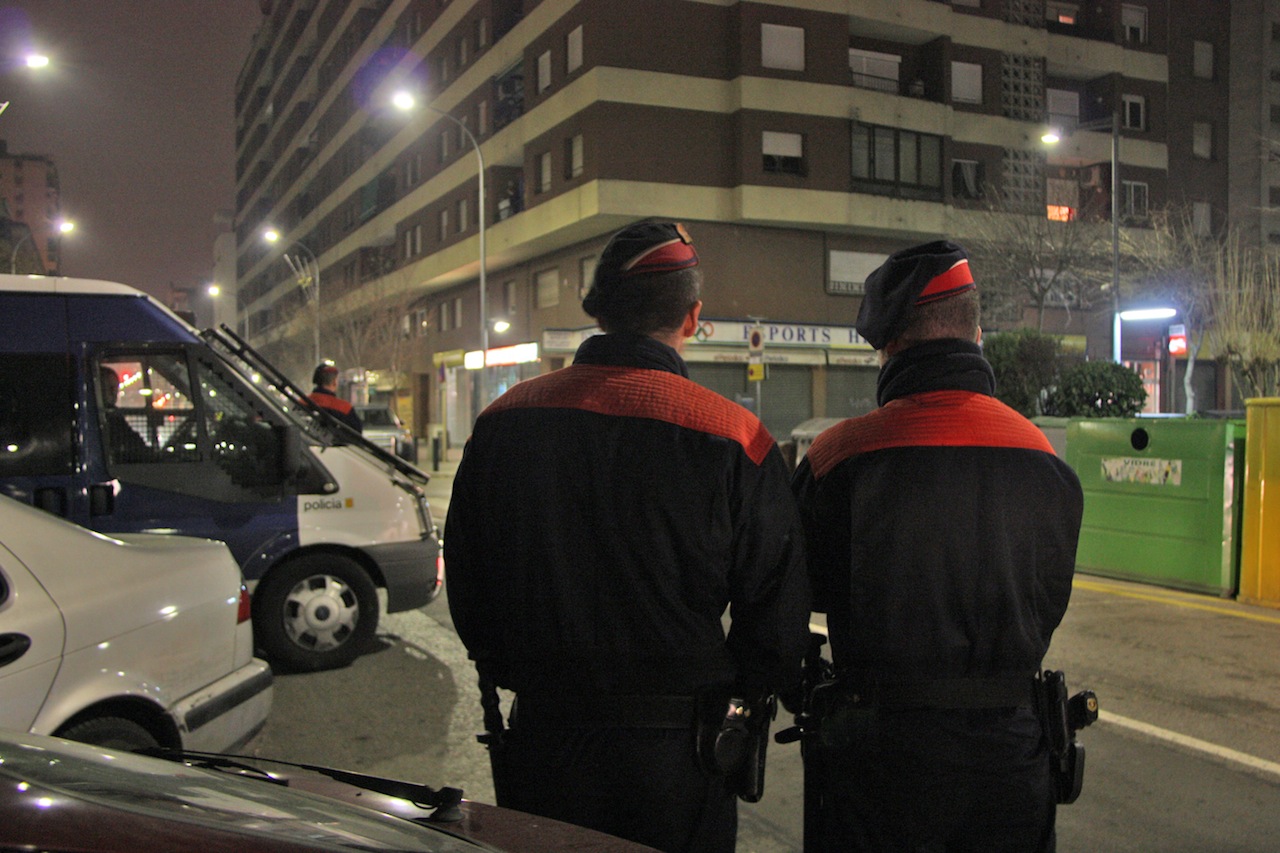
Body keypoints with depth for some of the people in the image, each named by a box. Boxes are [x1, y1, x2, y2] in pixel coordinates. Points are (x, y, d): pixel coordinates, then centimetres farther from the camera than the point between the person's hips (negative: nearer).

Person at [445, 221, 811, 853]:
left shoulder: (501, 421, -2)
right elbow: (777, 612, -8)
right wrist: (724, 687, 10)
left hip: (535, 742, 3)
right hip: (669, 753, -3)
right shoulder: (732, 439, -15)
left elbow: (464, 584, 7)